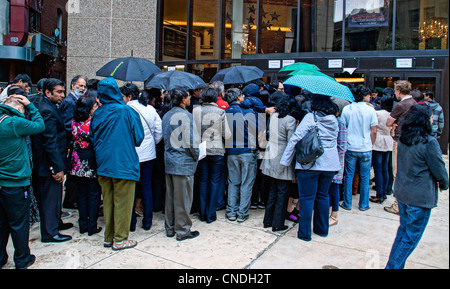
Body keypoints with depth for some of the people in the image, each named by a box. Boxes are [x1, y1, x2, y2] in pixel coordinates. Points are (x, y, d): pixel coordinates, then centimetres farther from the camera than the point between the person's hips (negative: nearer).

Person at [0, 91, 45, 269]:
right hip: (15, 183, -7)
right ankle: (22, 260, 21)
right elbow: (40, 125, -7)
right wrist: (30, 105, -1)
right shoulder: (15, 123, -18)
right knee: (18, 223, 7)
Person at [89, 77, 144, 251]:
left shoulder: (97, 114, 2)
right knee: (122, 202, 5)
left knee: (108, 202, 15)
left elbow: (93, 139, 10)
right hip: (124, 163, -5)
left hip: (103, 164, 5)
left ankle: (109, 237, 26)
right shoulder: (127, 111, -12)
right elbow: (138, 137, -8)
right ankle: (120, 239, 14)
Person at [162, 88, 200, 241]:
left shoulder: (166, 116, 10)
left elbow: (165, 138, 13)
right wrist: (196, 156, -2)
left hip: (169, 161, 8)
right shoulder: (186, 116, -14)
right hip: (184, 163, -8)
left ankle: (170, 228, 26)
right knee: (183, 198, 3)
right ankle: (182, 231, 13)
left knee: (170, 197, 15)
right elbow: (191, 141, -16)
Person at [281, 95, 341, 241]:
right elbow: (335, 141, 14)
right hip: (330, 163, 5)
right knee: (323, 195, 17)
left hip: (310, 163, -5)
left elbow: (295, 138, -14)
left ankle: (305, 233, 9)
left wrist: (285, 160, -11)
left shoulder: (310, 117, -8)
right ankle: (322, 229, 28)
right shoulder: (334, 120, 8)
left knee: (307, 197, 3)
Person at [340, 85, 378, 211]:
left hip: (350, 148, 1)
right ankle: (364, 204, 19)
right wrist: (370, 144, 9)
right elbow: (374, 131, -5)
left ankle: (347, 204, 17)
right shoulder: (370, 110, -6)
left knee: (349, 176, 10)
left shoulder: (346, 109, -1)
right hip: (366, 149, -1)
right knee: (365, 178, 10)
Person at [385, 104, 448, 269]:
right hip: (420, 198, -7)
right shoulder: (429, 142, -18)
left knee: (403, 231, 20)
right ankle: (393, 266, 9)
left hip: (402, 193, 7)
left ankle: (395, 264, 29)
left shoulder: (402, 140, 2)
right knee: (411, 237, 5)